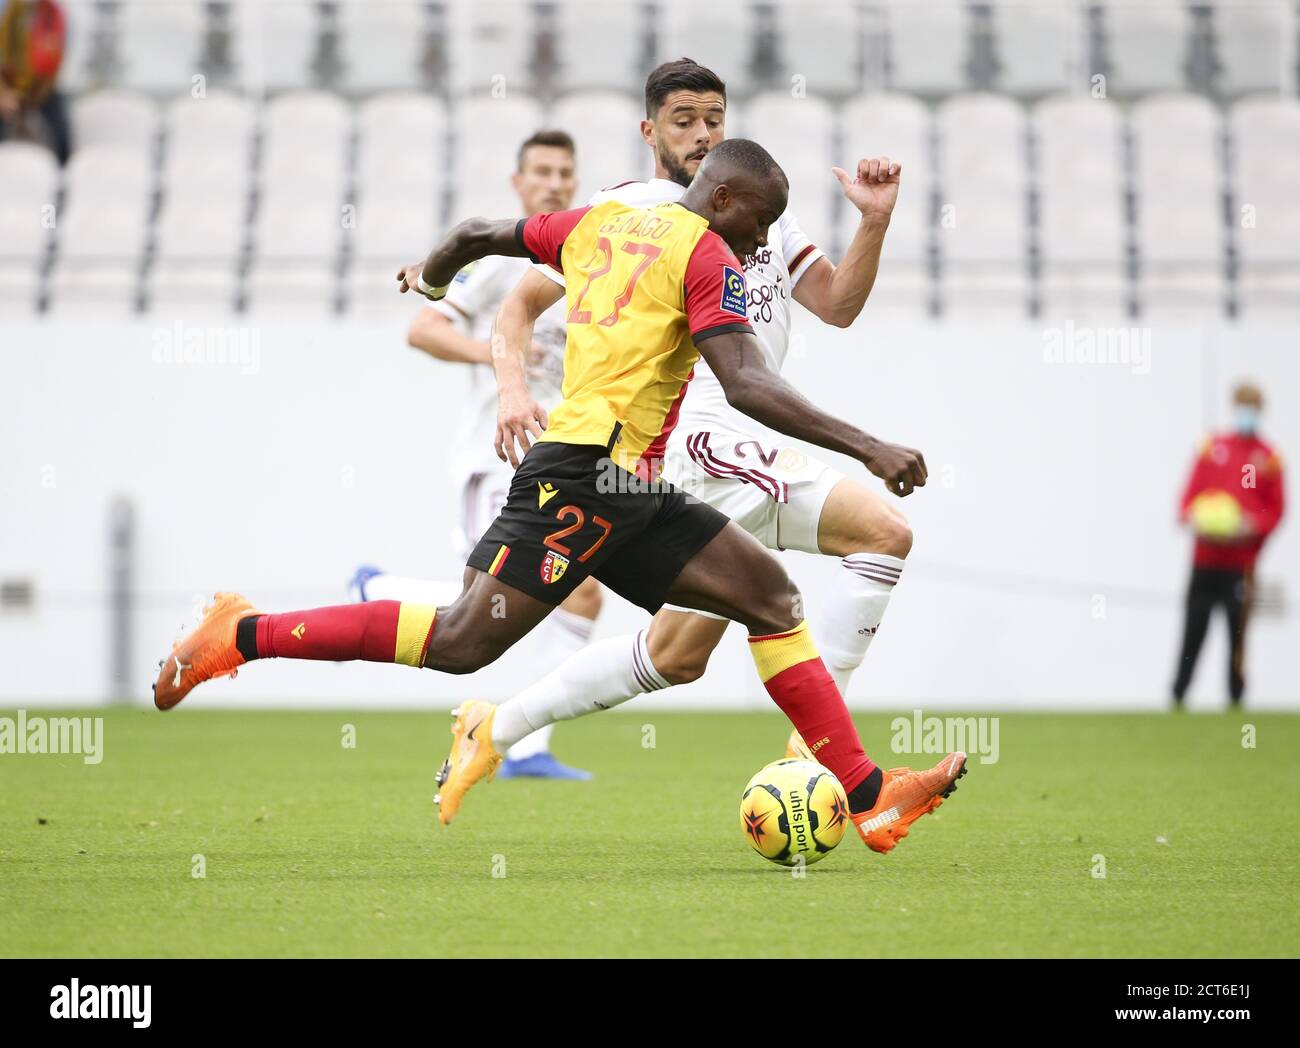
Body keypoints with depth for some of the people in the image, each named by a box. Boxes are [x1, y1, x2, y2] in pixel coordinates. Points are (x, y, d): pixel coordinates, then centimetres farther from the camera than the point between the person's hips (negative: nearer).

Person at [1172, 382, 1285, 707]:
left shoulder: (1269, 459, 4)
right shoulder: (1213, 448, 8)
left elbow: (1275, 509, 2)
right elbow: (1190, 493, 10)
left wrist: (1251, 527, -14)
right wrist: (1193, 518, -9)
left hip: (1242, 561, -1)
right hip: (1205, 556, 1)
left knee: (1238, 631, -3)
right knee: (1193, 628, 2)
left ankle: (1236, 699, 3)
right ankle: (1178, 696, 7)